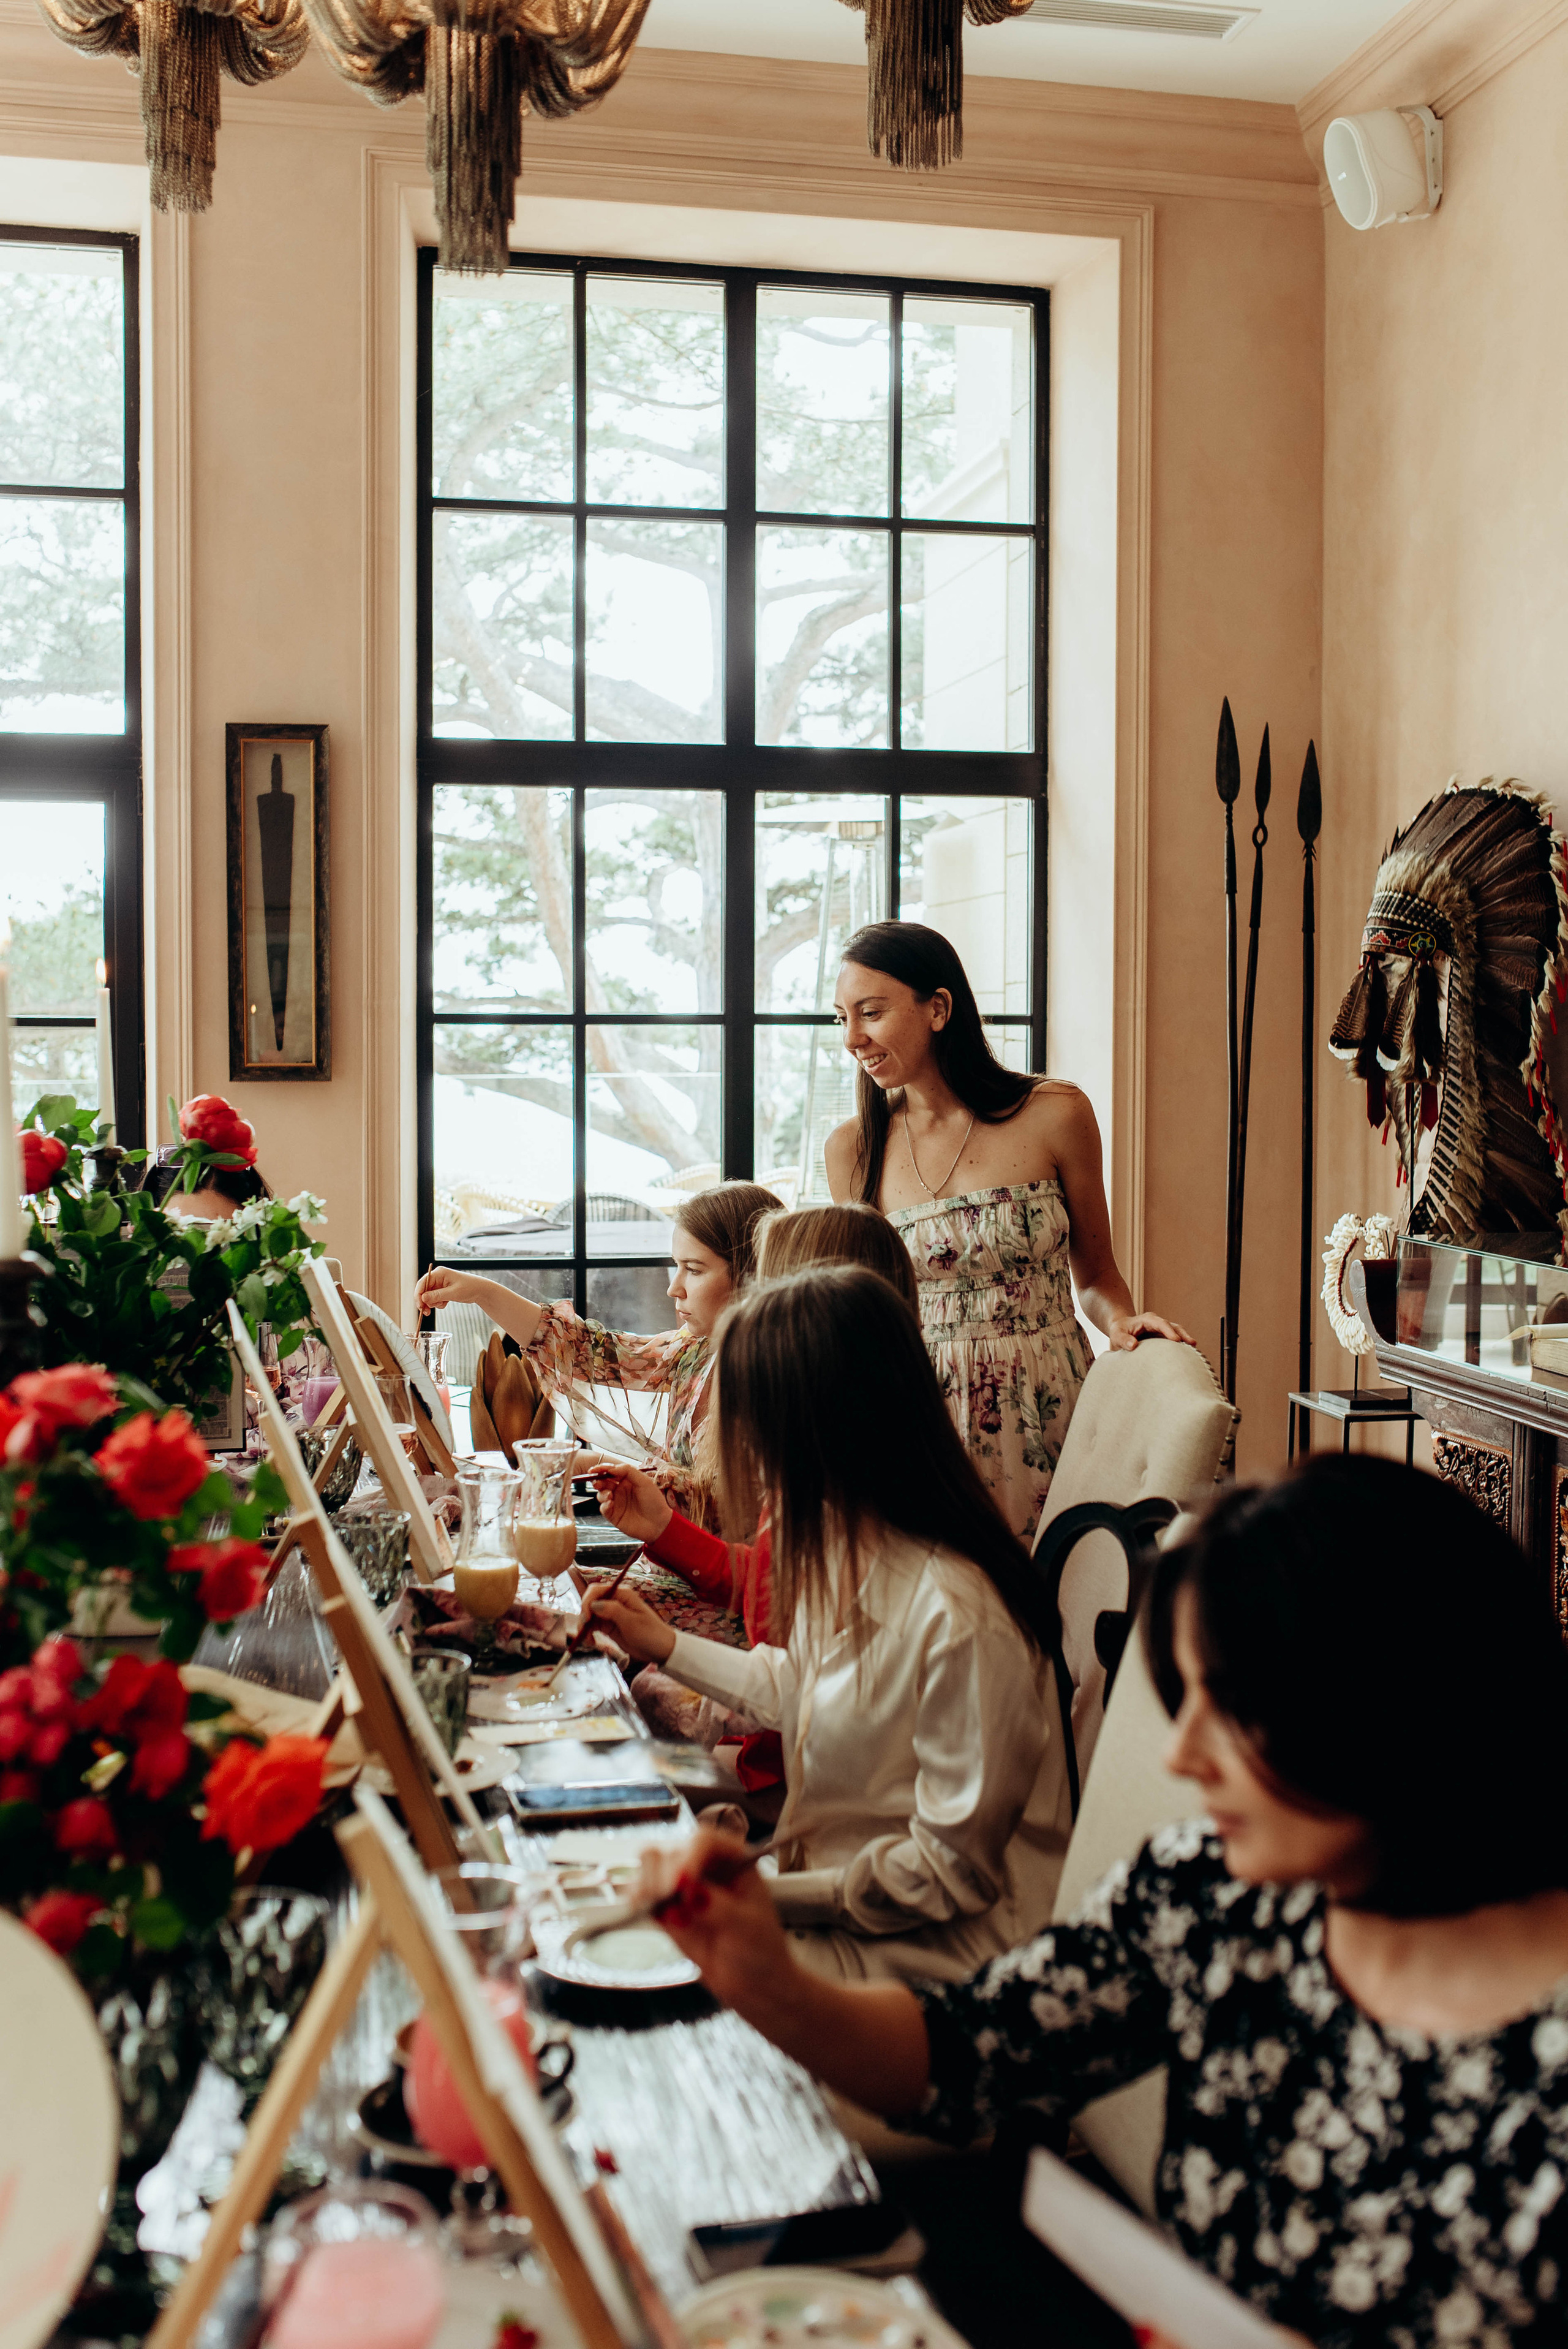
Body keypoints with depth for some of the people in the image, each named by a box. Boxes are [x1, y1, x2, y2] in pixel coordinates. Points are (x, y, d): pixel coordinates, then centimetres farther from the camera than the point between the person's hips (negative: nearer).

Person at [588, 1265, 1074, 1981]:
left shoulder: (956, 1614, -28)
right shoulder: (843, 1549, 0)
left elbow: (951, 1868, -21)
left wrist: (768, 1895, -20)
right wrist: (668, 1647, 26)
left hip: (934, 1950, -8)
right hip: (838, 1888, 8)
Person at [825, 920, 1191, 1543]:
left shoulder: (1056, 1114, -1)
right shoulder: (852, 1150, 5)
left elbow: (1096, 1276, 9)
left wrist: (1122, 1322, -11)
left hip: (1046, 1412, -1)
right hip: (922, 1416, 1)